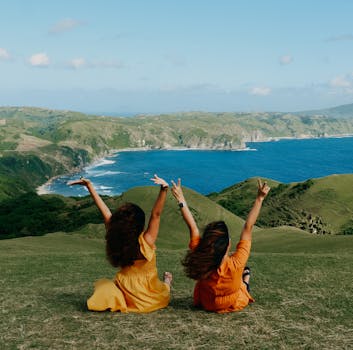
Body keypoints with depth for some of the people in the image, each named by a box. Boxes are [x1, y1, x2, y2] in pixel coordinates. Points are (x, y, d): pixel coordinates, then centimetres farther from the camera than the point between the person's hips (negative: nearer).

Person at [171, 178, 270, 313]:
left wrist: (181, 200, -14)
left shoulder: (199, 262, -33)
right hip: (235, 305, -1)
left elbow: (193, 228, -23)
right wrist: (260, 198, -29)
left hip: (206, 305, 1)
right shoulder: (236, 264, -39)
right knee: (246, 271, 22)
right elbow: (248, 228, -34)